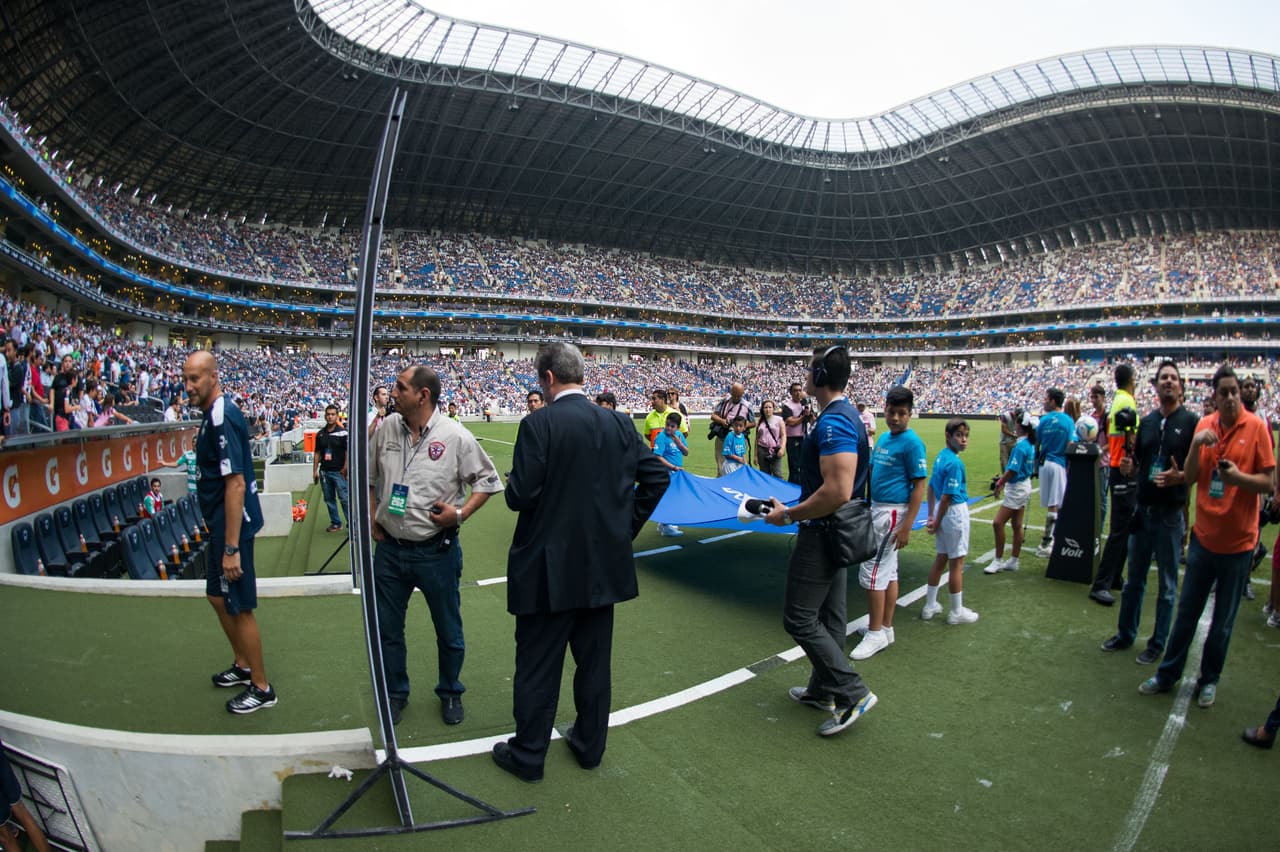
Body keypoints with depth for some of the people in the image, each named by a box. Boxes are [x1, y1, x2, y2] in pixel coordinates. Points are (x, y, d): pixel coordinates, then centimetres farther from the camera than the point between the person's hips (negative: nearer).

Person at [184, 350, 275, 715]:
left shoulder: (222, 418, -21)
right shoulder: (213, 414, 10)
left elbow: (235, 484, -25)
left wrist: (231, 547, -26)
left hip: (232, 527, -10)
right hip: (220, 525, 10)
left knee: (240, 608, 1)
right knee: (218, 597, 22)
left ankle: (261, 688, 15)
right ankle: (243, 665, 40)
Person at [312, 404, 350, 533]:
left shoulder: (343, 432, -5)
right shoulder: (320, 434, 10)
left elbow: (348, 451, -8)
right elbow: (317, 453, 13)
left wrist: (345, 468, -13)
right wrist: (315, 470, 9)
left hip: (339, 471, -5)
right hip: (324, 471, 5)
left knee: (344, 498, -7)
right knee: (329, 499, 11)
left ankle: (351, 523, -3)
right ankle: (335, 523, 21)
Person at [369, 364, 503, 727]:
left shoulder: (455, 436, -14)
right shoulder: (387, 427, 0)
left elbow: (488, 480, -5)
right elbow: (369, 475, 17)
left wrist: (459, 514, -15)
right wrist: (372, 516, 9)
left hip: (436, 550, -4)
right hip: (390, 548, 4)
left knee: (448, 629, 11)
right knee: (386, 628, 15)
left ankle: (450, 693, 35)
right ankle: (395, 694, 37)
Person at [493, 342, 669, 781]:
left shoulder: (539, 424, -16)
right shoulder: (619, 422, 0)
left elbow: (521, 495, -19)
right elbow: (657, 475, 0)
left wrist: (513, 484, 4)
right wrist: (626, 525, 8)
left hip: (550, 567, -5)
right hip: (604, 563, 5)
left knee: (537, 666, 11)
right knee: (594, 660, 19)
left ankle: (528, 754, 27)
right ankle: (590, 743, 34)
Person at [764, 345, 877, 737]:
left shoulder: (832, 422, -23)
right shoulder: (847, 416, 10)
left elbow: (837, 492, -31)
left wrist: (788, 515, -20)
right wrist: (798, 510, 18)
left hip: (821, 533, -10)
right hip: (837, 532, 10)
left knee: (799, 618, -1)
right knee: (828, 615, 18)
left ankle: (852, 693, 5)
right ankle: (823, 691, 30)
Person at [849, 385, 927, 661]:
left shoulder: (912, 443, -15)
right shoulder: (884, 438, 11)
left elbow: (919, 486, -17)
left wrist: (906, 526, -21)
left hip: (892, 512, -9)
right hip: (876, 508, 9)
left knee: (872, 571, -6)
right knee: (889, 572, 15)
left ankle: (875, 634, 4)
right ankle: (886, 628, 25)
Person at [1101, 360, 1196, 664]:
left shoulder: (1191, 422, -7)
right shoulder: (1146, 422, 10)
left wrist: (1180, 477, -27)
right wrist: (1128, 467, -7)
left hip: (1170, 514, -5)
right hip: (1143, 509, 5)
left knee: (1167, 585, 7)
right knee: (1134, 579, 16)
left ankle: (1158, 643, 20)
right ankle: (1126, 634, 29)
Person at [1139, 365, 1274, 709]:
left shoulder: (1256, 427, -8)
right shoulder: (1204, 425, 1)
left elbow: (1269, 482, -8)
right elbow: (1190, 477, 0)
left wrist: (1238, 477, -26)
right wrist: (1196, 445, -15)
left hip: (1237, 540, -3)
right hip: (1204, 534, 3)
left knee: (1222, 621, 10)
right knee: (1186, 611, 12)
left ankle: (1209, 679, 27)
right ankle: (1167, 674, 24)